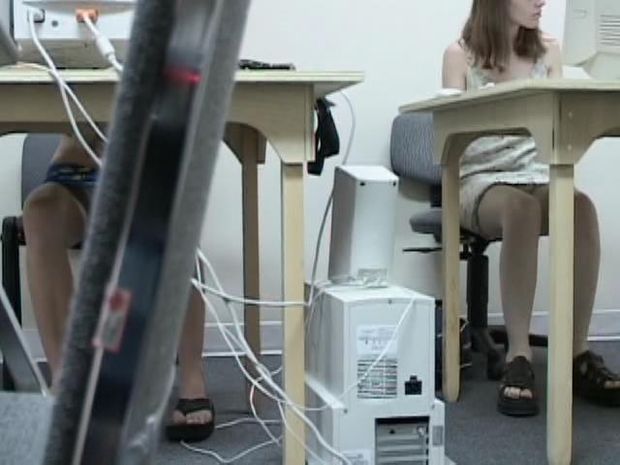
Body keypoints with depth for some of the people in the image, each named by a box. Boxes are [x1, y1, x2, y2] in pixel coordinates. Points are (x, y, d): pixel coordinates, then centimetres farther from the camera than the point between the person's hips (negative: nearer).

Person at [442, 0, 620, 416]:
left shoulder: (549, 51, 12)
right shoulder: (461, 56, 3)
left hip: (537, 177, 3)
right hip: (480, 182, -3)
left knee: (582, 205, -32)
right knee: (521, 207, -38)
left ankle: (579, 353, -27)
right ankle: (519, 356, -35)